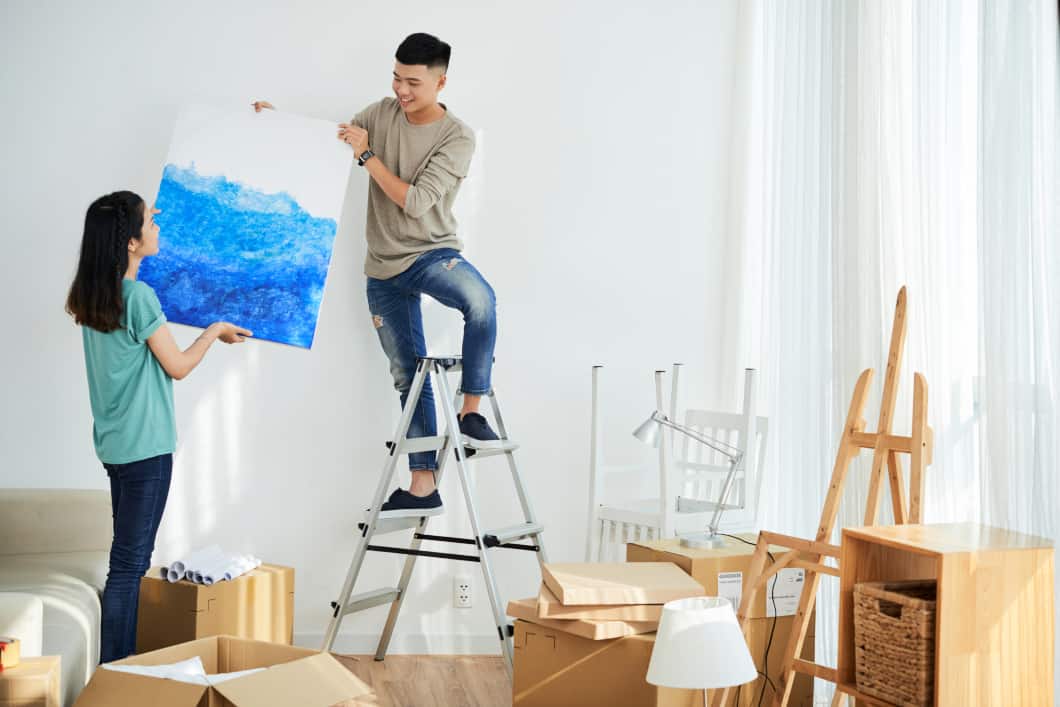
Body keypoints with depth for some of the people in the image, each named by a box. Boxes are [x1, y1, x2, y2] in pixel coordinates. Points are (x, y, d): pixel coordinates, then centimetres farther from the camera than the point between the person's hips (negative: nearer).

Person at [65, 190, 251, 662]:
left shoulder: (93, 295, 6)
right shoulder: (139, 296, -18)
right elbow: (178, 367, -11)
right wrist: (215, 331, 5)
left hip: (114, 444, 9)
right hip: (145, 446, -9)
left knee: (128, 557, 16)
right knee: (129, 563, -4)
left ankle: (118, 665, 23)